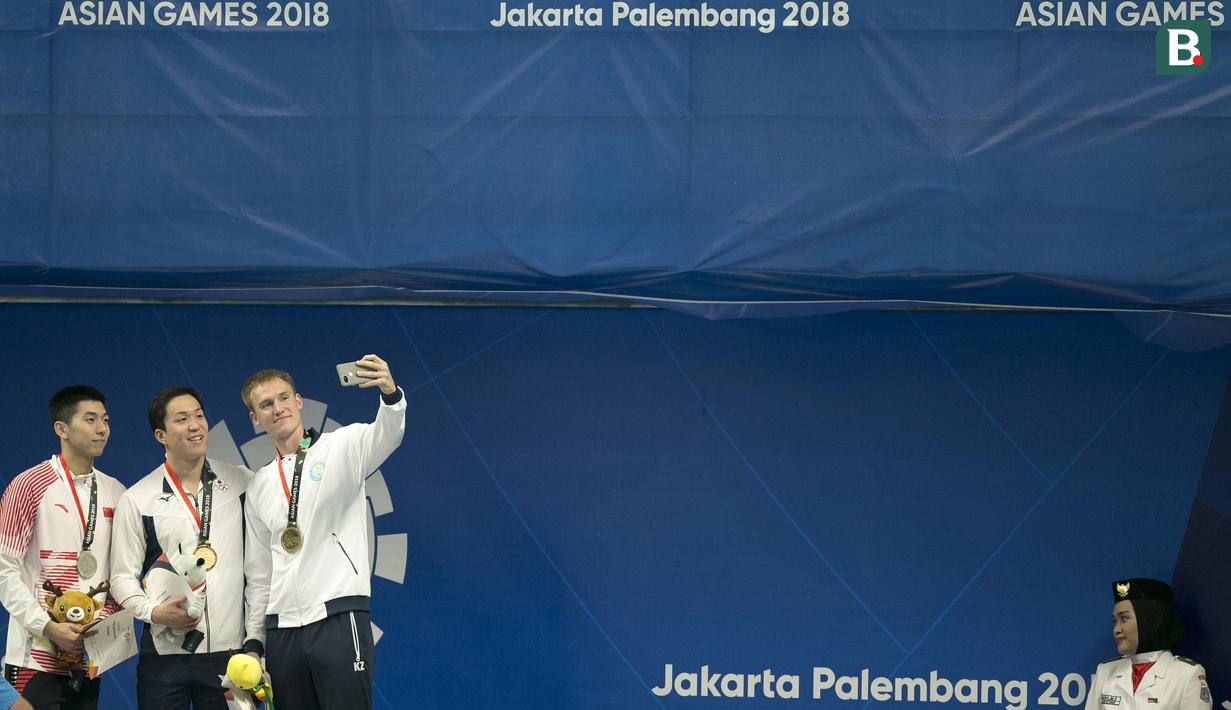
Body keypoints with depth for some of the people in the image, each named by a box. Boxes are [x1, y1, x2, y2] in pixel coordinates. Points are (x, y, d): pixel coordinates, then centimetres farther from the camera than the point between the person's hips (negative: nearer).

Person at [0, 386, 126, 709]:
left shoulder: (115, 493, 11)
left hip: (91, 657, 5)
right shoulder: (29, 486, -4)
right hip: (37, 656, -5)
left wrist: (110, 617, -3)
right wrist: (48, 627, -15)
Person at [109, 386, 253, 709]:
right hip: (165, 653, -1)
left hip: (229, 649, 1)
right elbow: (122, 577, 4)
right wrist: (154, 611, -14)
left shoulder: (241, 483, 7)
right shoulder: (137, 501, 3)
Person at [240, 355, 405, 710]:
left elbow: (384, 437, -22)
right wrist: (254, 640, 15)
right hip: (282, 629, 6)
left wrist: (390, 394, -43)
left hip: (338, 617, -5)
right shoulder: (259, 487, 17)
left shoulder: (340, 447, 2)